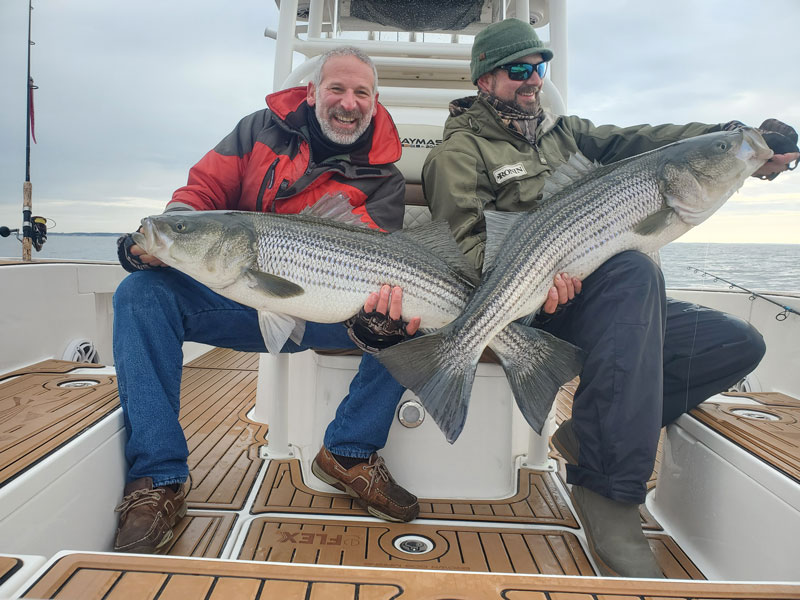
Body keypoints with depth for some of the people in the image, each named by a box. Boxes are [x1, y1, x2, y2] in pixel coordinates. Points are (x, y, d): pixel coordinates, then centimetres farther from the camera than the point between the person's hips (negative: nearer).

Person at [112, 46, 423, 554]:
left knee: (408, 316, -24)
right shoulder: (264, 129, 7)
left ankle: (350, 453, -7)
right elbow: (202, 190, 6)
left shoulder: (384, 178, 2)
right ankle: (158, 480, -19)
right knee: (142, 294, -23)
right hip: (237, 298, 1)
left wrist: (385, 287, -38)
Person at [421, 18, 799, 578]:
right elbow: (464, 242, -10)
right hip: (530, 309, -7)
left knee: (739, 342, -4)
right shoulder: (461, 150, 4)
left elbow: (634, 141, 10)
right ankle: (609, 490, -31)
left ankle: (591, 436, -7)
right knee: (635, 266, -35)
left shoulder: (562, 131, 25)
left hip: (609, 305, 7)